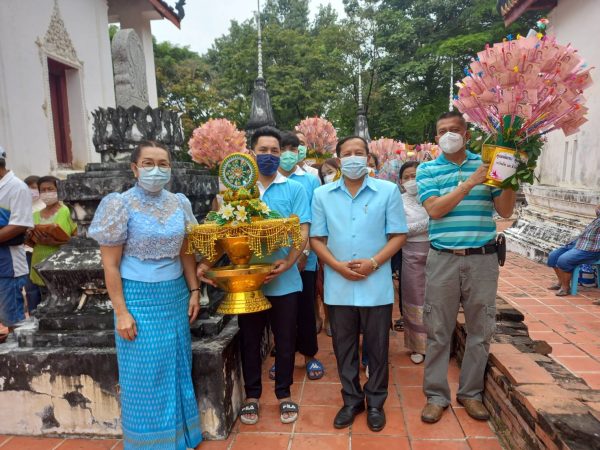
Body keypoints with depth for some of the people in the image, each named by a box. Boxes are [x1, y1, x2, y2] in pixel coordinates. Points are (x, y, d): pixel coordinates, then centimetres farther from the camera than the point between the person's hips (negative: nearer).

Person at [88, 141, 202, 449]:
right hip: (139, 297, -4)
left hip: (175, 295, 5)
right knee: (145, 372, 7)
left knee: (177, 367, 14)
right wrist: (121, 312, -11)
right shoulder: (121, 205, -10)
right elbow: (110, 264, -9)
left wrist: (194, 291, 6)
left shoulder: (179, 203, 4)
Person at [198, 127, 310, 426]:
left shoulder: (294, 189, 1)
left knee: (285, 340, 13)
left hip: (284, 281, -1)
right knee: (249, 340, 15)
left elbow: (302, 232, -6)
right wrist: (207, 262, -12)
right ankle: (252, 395, 35)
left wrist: (288, 261, -23)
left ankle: (284, 394, 34)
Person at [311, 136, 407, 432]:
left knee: (377, 346, 11)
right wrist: (339, 266, -11)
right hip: (338, 285, 2)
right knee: (344, 347, 13)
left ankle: (375, 402, 31)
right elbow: (316, 239, 4)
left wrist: (373, 263, -14)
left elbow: (398, 235, -1)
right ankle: (351, 400, 32)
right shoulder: (322, 194, 4)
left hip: (376, 285, -1)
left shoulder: (388, 191, 0)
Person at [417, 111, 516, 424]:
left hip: (482, 258, 2)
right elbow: (434, 210, -12)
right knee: (438, 331, 6)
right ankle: (436, 395, 21)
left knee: (480, 329, 11)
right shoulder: (427, 170, 3)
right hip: (443, 259, -1)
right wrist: (471, 182, -18)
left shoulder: (487, 164, 6)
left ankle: (471, 392, 29)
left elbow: (505, 211, 3)